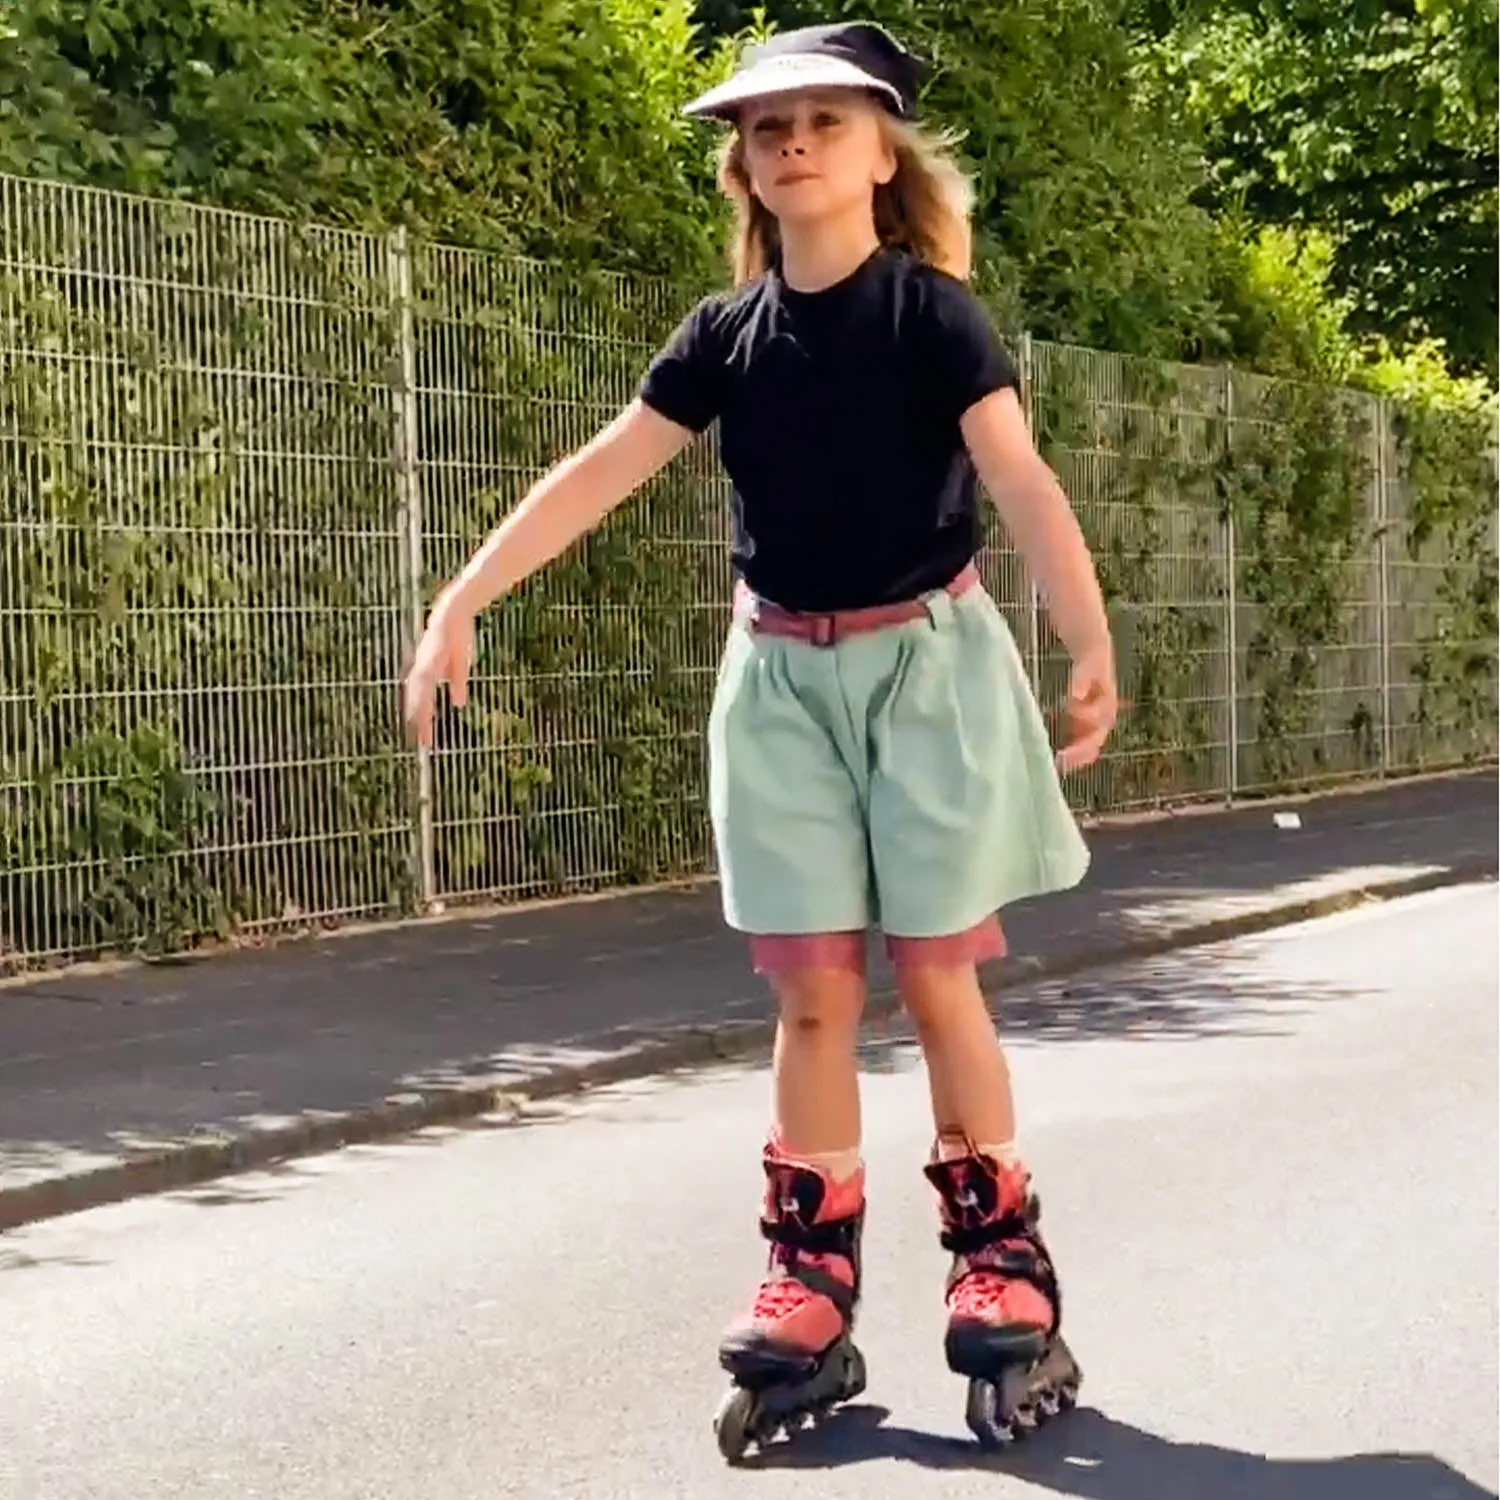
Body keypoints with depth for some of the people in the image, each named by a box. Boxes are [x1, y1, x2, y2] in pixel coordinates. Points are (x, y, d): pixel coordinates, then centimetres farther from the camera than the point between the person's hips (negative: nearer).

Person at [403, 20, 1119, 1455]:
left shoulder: (930, 310, -8)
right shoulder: (727, 331, 3)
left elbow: (1020, 478, -19)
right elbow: (596, 473, 1)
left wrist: (1090, 641, -32)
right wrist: (461, 600, -5)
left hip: (924, 659, -3)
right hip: (781, 674, 3)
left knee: (936, 975, 0)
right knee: (811, 986, 2)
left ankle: (1001, 1261, 12)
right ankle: (810, 1279, 9)